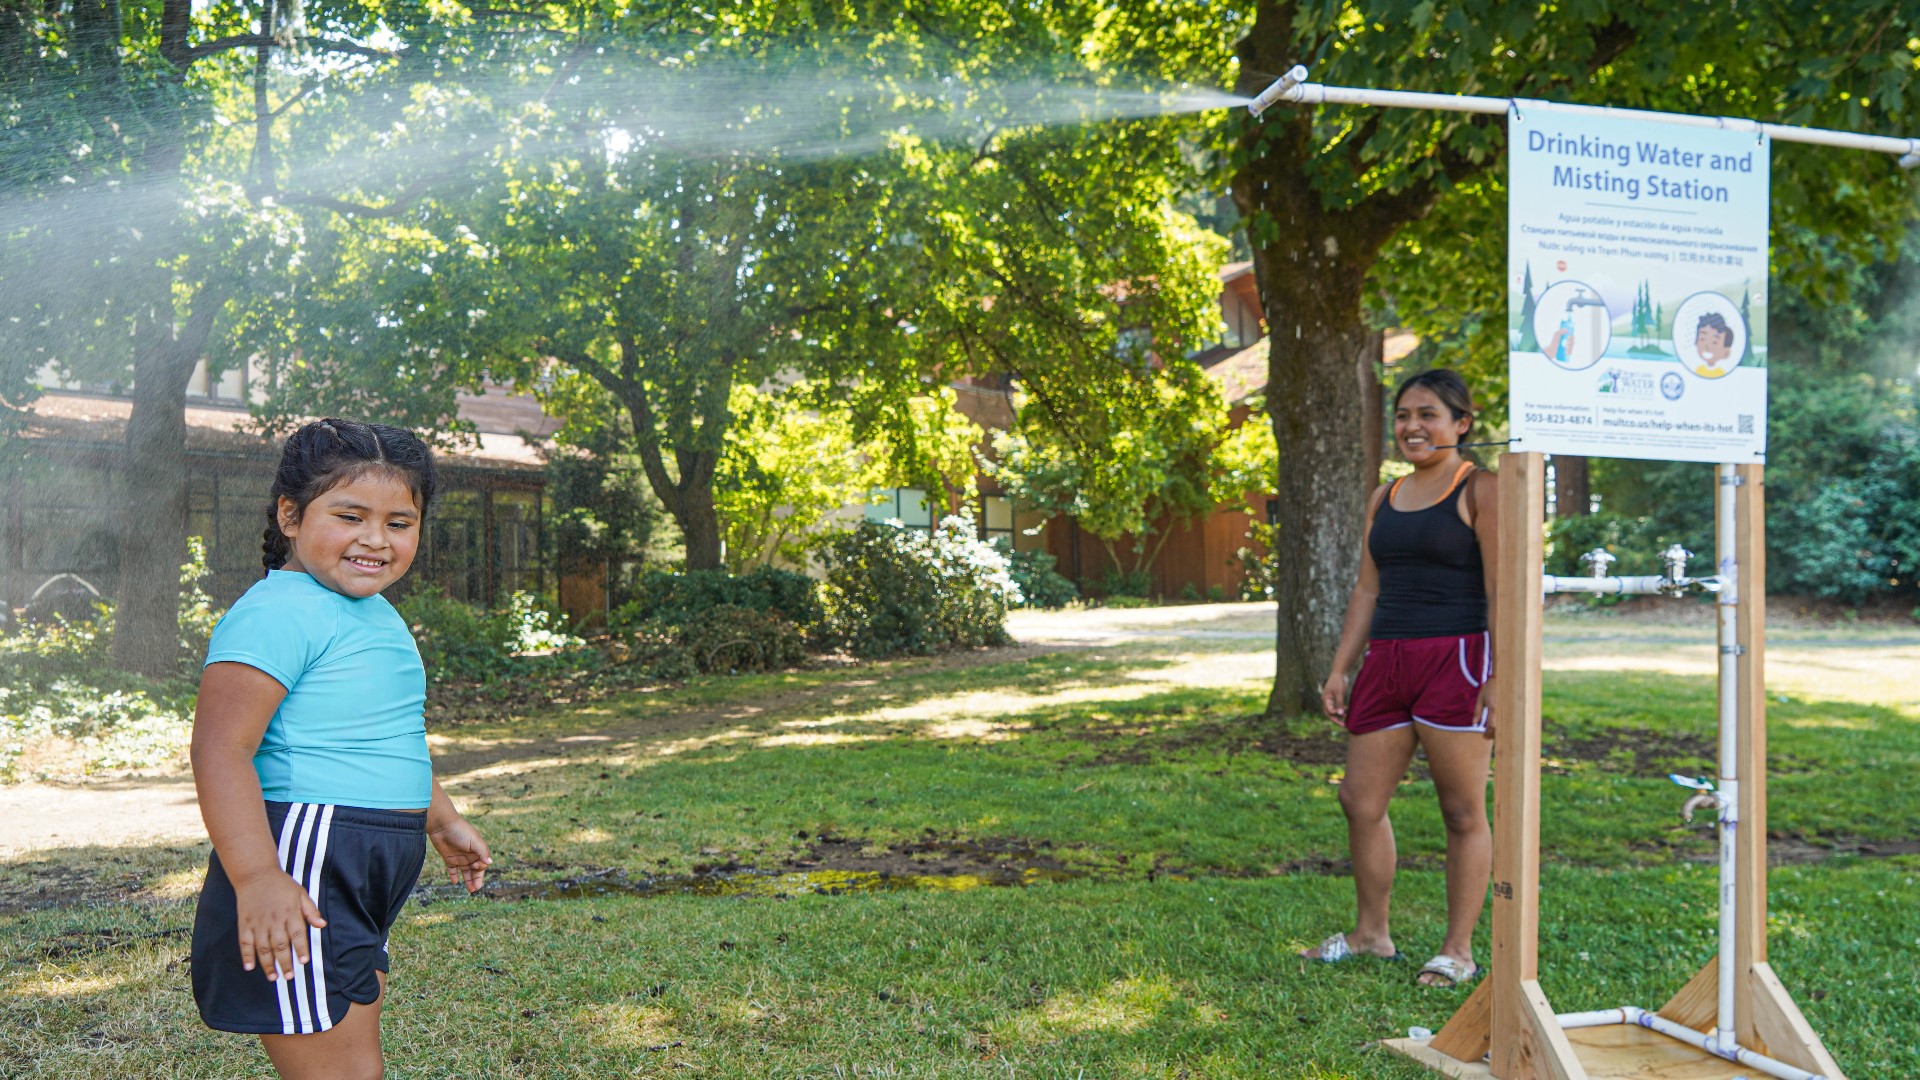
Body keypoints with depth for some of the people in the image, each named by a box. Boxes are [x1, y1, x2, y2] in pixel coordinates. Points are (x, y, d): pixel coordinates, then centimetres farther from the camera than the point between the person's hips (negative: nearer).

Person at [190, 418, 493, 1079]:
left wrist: (442, 822, 36)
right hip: (300, 873, -10)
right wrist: (256, 876, -32)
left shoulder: (376, 614, 16)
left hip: (363, 875, 10)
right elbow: (221, 749, -25)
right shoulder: (279, 611, -16)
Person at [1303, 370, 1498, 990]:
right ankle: (1370, 933, 26)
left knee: (1463, 812, 2)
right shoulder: (1384, 498, 16)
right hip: (1386, 661, 7)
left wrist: (1499, 677, -16)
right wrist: (1339, 670, 12)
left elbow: (1501, 590, -9)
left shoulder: (1479, 490, -3)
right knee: (1361, 801, 9)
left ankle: (1458, 950, 13)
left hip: (1456, 659, -7)